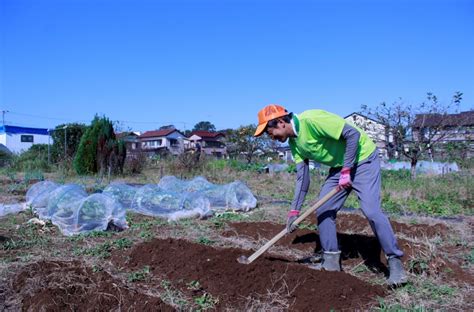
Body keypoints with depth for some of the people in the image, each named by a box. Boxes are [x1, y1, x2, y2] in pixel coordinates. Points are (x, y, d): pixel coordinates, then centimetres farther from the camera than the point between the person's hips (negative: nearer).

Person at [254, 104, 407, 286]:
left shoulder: (311, 119, -27)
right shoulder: (294, 142, 0)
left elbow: (353, 133, -26)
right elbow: (302, 178, 1)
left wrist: (346, 171, -24)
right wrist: (294, 210, -2)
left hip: (362, 158, -8)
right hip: (339, 166, 9)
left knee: (371, 210, -19)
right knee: (323, 210, 3)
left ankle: (395, 263, -2)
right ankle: (331, 261, 13)